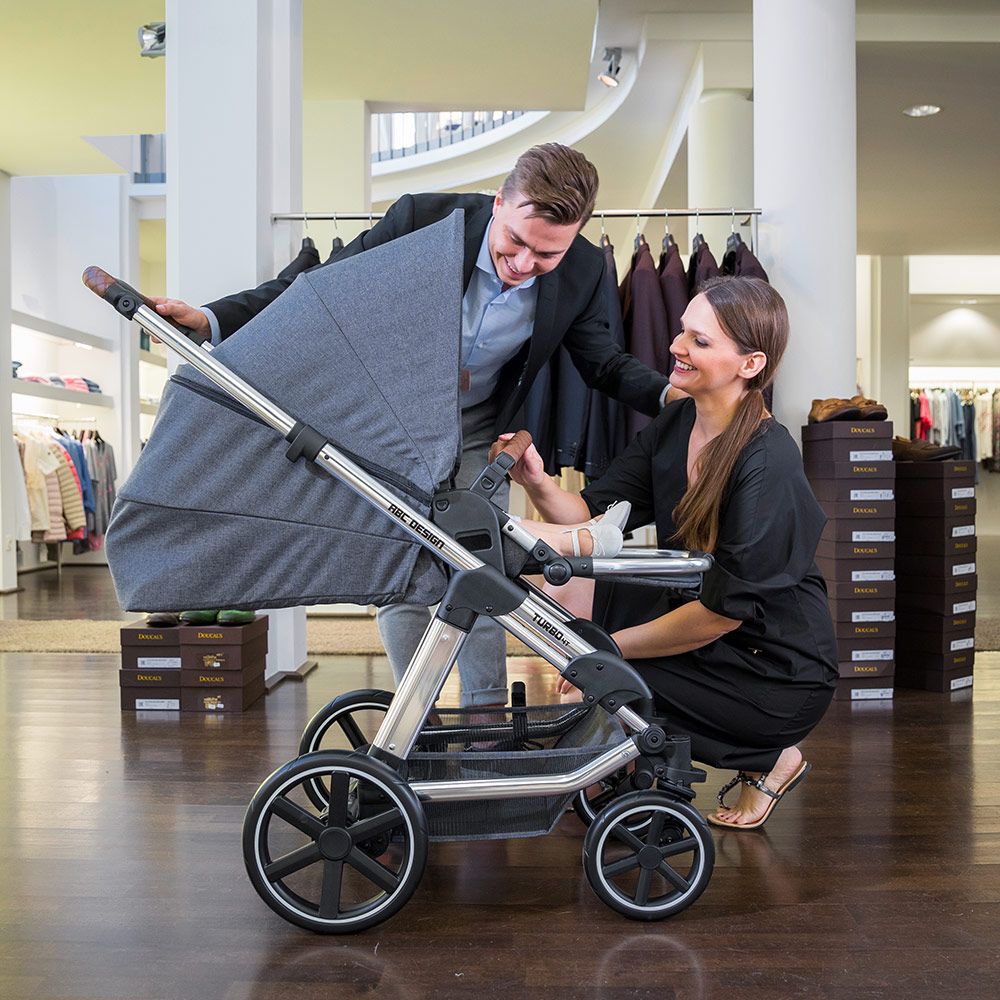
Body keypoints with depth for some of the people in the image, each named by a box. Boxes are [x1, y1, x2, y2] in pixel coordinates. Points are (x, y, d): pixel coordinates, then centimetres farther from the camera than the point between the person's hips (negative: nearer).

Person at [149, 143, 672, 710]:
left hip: (478, 429, 2)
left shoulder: (583, 272, -19)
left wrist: (670, 393, -24)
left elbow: (603, 362, -3)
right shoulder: (423, 219, -27)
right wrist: (211, 319, -30)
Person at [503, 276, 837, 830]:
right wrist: (538, 483, -25)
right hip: (704, 632, 7)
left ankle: (767, 759, 7)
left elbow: (724, 611, -25)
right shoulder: (674, 424, -3)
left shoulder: (768, 463, -26)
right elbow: (593, 518, -6)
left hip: (782, 675, -7)